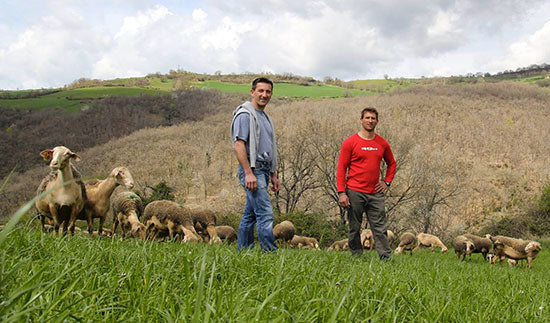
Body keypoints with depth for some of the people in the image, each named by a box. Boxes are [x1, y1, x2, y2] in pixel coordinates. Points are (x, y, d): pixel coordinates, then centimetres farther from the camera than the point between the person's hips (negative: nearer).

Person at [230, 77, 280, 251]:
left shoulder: (265, 117, 22)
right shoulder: (245, 114, -7)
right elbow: (238, 145, -16)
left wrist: (273, 176, 21)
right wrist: (249, 173, -23)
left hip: (263, 171, 9)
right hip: (252, 170, -9)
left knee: (250, 215, 11)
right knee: (265, 213, -15)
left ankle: (242, 252, 17)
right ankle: (270, 252, -14)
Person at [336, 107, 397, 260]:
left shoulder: (382, 143, 9)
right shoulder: (350, 142, -3)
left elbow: (392, 163, 25)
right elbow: (341, 168, -4)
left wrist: (387, 182, 11)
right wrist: (341, 193, -10)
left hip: (375, 193, 3)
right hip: (355, 192, -3)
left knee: (380, 228, 2)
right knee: (354, 228, 6)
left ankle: (386, 258, 4)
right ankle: (356, 257, 17)